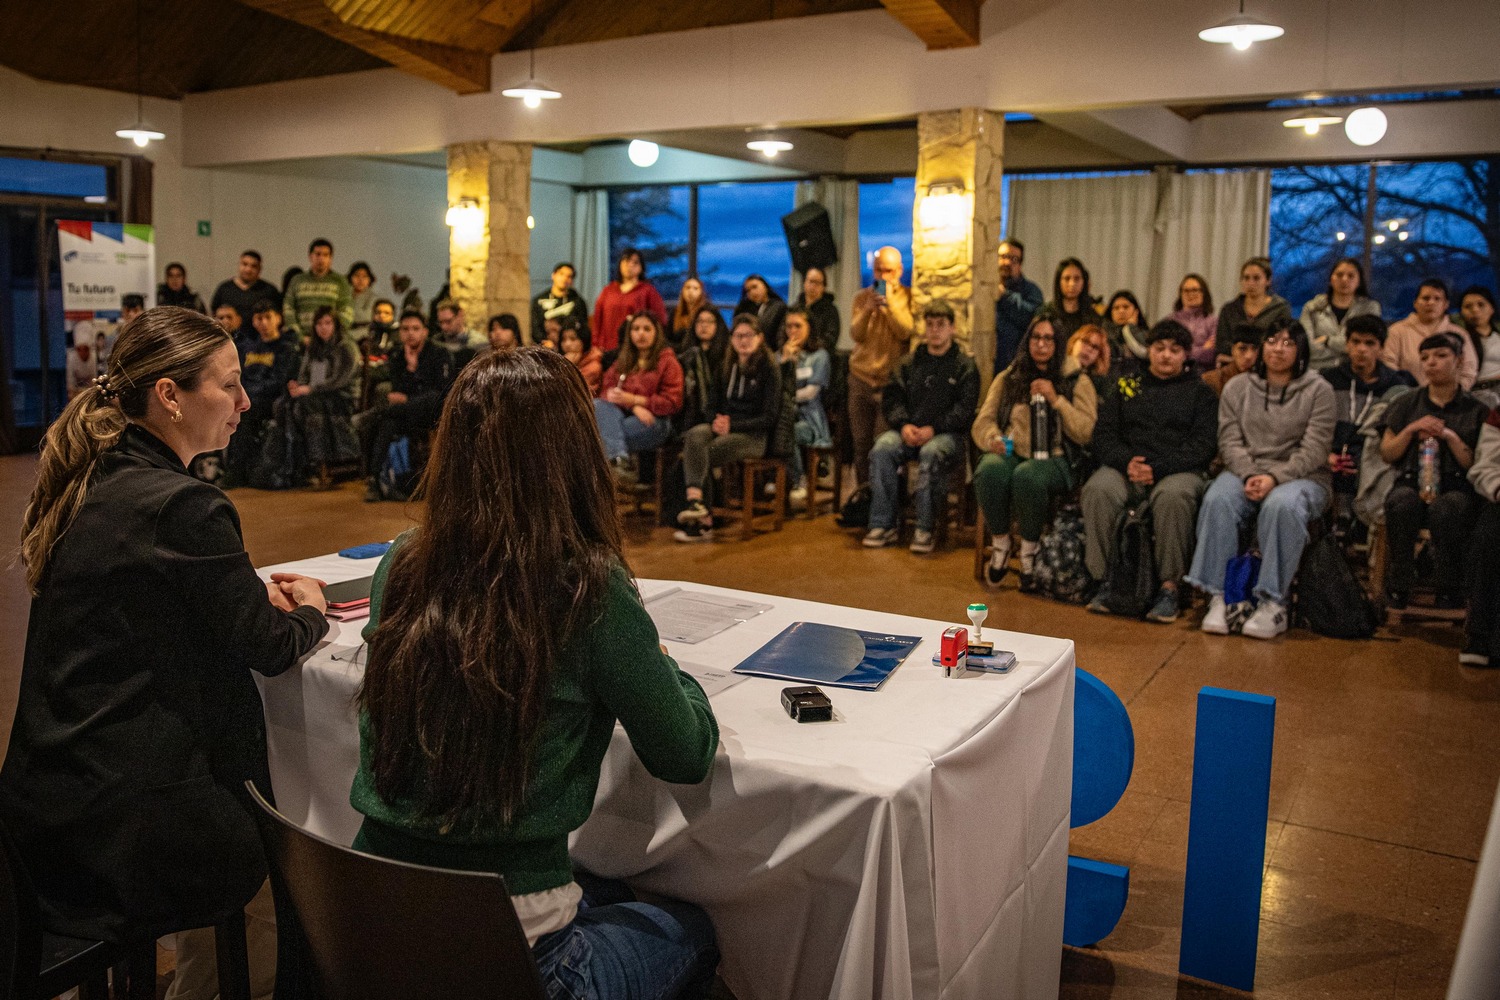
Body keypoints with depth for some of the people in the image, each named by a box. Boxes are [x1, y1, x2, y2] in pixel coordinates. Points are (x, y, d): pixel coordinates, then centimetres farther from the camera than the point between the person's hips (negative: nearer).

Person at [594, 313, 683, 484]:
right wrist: (634, 407, -14)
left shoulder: (667, 361, 8)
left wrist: (634, 400, -12)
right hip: (623, 415, 5)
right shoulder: (622, 361, 21)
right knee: (598, 405, -30)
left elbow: (672, 402, -1)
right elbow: (608, 390, 7)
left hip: (654, 422, -5)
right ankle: (621, 460, -44)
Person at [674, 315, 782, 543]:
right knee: (695, 436, -31)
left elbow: (770, 417, -6)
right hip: (724, 428, 5)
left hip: (754, 436, -5)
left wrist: (732, 425, -16)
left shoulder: (770, 368, -1)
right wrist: (718, 420, -3)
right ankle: (696, 502, -45)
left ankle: (697, 511, -21)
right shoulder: (728, 367, 17)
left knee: (698, 456, -29)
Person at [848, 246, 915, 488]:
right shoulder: (862, 297, 12)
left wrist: (890, 302, -16)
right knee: (861, 443, 3)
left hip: (891, 379, -3)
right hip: (861, 377, 3)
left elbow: (906, 332, -11)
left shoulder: (908, 297, 4)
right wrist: (868, 309, -14)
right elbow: (856, 335, 0)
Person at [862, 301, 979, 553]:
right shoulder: (909, 362, 18)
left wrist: (933, 429, -17)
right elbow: (892, 398, 10)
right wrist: (904, 424, -10)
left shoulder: (965, 366, 7)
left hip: (946, 434, -3)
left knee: (931, 453, -38)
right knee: (882, 449, -28)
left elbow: (964, 409, -3)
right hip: (908, 431, 3)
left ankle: (925, 528, -30)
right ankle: (883, 524, -24)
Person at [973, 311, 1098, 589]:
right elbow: (982, 421, 12)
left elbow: (1086, 433, -1)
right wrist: (993, 438, -11)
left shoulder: (1077, 380, 10)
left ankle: (1030, 548, -14)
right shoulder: (1008, 378, 17)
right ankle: (1000, 544, -13)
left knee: (1027, 475, -38)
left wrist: (1056, 400, -11)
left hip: (1054, 459, -2)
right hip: (1011, 454, 2)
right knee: (990, 470, -35)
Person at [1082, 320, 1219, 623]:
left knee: (1172, 497, -38)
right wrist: (1126, 461, -10)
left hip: (1179, 471, -2)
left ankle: (1169, 586, -28)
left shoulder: (1200, 392, 15)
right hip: (1126, 466, 2)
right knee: (1097, 490, -31)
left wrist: (1158, 468, -14)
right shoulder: (1127, 386, 22)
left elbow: (1204, 445, 1)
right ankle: (1105, 580, -24)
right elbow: (1103, 434, 12)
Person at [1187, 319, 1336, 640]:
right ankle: (1218, 596, -27)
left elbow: (1314, 451, -5)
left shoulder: (1318, 390, 3)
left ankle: (1273, 603, -31)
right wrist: (1249, 475, -15)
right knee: (1217, 500, -31)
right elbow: (1230, 441, 3)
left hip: (1301, 477, -2)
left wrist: (1275, 477, -19)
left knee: (1281, 506, -37)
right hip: (1245, 471, 2)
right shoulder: (1237, 388, 11)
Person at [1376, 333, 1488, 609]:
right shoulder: (1406, 405, 19)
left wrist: (1451, 437, -8)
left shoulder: (1476, 410, 13)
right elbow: (1387, 454, 13)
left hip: (1457, 488, -1)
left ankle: (1449, 594, -26)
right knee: (1403, 502, -37)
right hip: (1411, 483, 1)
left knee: (1445, 509, -39)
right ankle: (1398, 589, -29)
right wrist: (1411, 430, -3)